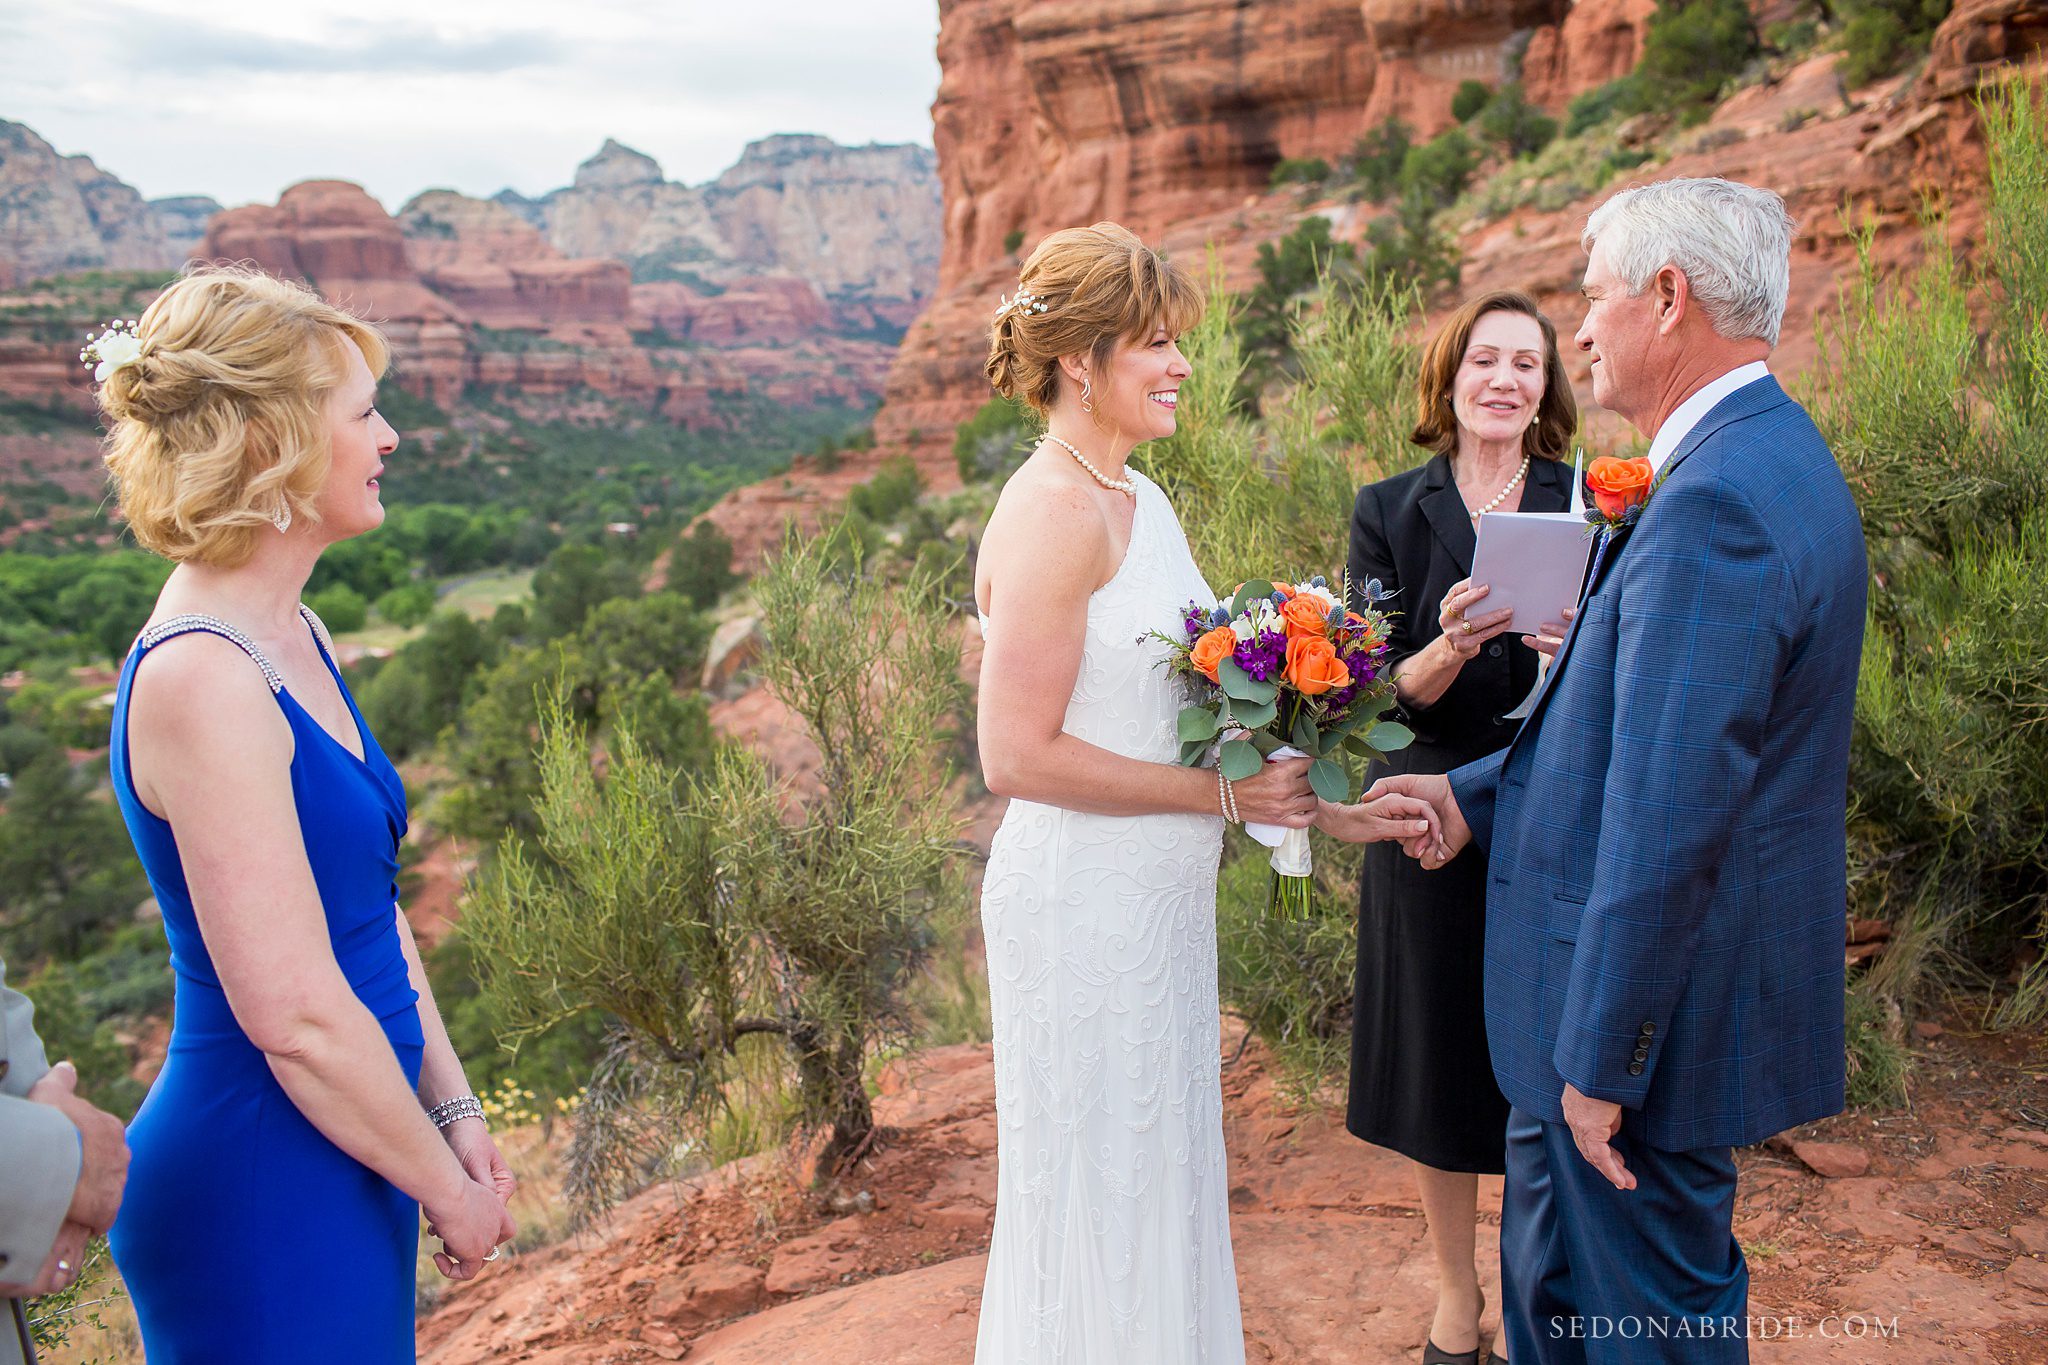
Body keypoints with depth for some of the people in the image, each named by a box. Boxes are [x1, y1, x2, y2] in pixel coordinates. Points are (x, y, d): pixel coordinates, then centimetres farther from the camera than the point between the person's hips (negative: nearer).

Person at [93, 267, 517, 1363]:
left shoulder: (295, 638, 5)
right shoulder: (202, 681, -23)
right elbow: (296, 1016, -23)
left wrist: (452, 1112, 9)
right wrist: (450, 1190, -11)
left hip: (339, 1177, 9)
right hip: (259, 1199, -8)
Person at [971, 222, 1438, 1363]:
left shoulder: (1141, 502, 11)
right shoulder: (1054, 511, -18)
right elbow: (1019, 755, -22)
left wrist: (1316, 797, 4)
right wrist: (1224, 791, -18)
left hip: (1162, 897, 9)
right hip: (1084, 898, -9)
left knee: (1164, 1175, 21)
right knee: (1099, 1188, 8)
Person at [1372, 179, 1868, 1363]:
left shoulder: (1715, 500, -26)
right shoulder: (1762, 457, 9)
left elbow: (1668, 815, -27)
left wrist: (1603, 1058, -21)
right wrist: (1473, 793, 12)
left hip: (1658, 1001, -10)